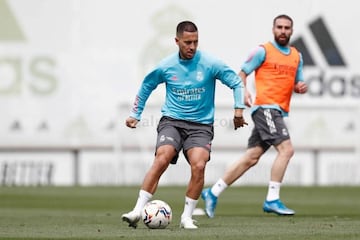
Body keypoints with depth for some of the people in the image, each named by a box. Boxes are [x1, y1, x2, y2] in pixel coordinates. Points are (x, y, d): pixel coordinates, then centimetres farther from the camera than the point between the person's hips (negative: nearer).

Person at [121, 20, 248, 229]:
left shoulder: (210, 64, -6)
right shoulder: (166, 66, -1)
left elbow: (236, 82, 4)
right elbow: (146, 86, 18)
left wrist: (239, 109, -4)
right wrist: (135, 114, 19)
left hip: (201, 125, 0)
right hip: (172, 121, 0)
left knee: (198, 165, -23)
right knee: (162, 159, -25)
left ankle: (187, 216, -6)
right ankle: (138, 211, -24)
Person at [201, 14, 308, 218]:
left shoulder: (297, 56, 17)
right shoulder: (263, 51, -2)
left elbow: (298, 84, 24)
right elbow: (242, 73, 0)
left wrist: (301, 87, 1)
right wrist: (243, 92, -18)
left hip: (279, 112, 7)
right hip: (265, 107, -7)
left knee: (251, 158, 7)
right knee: (286, 149, -20)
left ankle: (213, 193, 15)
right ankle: (272, 200, -18)